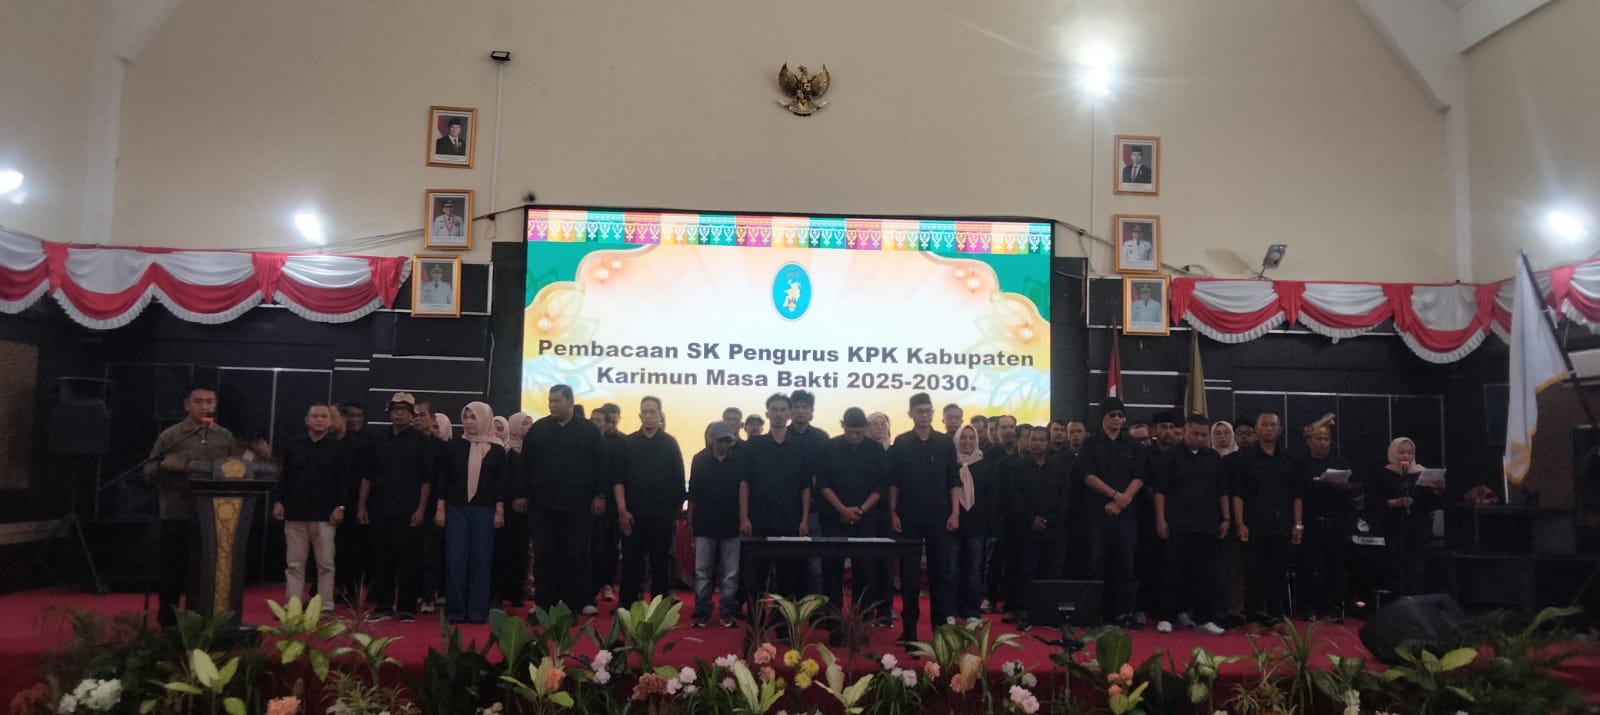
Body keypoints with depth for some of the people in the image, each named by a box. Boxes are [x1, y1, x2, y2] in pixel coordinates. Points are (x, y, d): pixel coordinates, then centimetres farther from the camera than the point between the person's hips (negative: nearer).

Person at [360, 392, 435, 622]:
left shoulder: (421, 441, 1)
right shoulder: (379, 440, 12)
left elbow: (426, 478, -3)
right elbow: (368, 475, 14)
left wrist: (421, 509, -10)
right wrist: (362, 505, 7)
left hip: (407, 511, -4)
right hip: (379, 509, 4)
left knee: (407, 560, -2)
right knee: (381, 559, 7)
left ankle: (407, 607, 6)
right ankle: (383, 606, 16)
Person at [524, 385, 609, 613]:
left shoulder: (589, 430, 2)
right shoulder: (538, 429, 7)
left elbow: (601, 465, 2)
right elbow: (525, 465, 8)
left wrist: (599, 495, -2)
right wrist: (524, 495, 5)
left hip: (578, 506, -2)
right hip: (544, 504, 2)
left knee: (575, 556, 2)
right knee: (544, 556, 6)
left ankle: (575, 603, 10)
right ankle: (543, 604, 13)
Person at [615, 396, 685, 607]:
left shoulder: (670, 444, 3)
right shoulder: (628, 443, 5)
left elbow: (678, 480, 3)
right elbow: (619, 479, 2)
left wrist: (676, 511, -1)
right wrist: (622, 510, -6)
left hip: (662, 514, 0)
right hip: (633, 514, 1)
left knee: (661, 563, 5)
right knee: (631, 562, 3)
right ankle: (628, 606, 11)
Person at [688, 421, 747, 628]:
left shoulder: (740, 460, -1)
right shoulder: (700, 460, 1)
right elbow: (692, 492, 5)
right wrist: (690, 521, 3)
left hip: (731, 525, 0)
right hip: (705, 525, 1)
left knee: (731, 573, 2)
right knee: (702, 571, 4)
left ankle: (727, 612, 10)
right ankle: (702, 612, 12)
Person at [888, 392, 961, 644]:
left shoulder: (945, 443, 4)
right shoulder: (901, 444, 2)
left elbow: (954, 482, 4)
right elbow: (893, 483, 4)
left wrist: (955, 513, -3)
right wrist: (893, 513, -3)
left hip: (939, 519, 1)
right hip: (909, 519, 0)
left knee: (942, 573, 2)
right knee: (909, 575, 5)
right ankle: (909, 629, 13)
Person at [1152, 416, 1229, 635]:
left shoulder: (1214, 458, 11)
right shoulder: (1170, 456, 0)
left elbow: (1222, 491, 16)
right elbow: (1160, 490, -3)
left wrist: (1226, 518, 10)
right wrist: (1160, 519, -9)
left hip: (1207, 526, 4)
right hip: (1177, 525, -3)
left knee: (1206, 573, 4)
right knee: (1175, 572, 0)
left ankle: (1204, 618, 11)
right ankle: (1167, 617, 7)